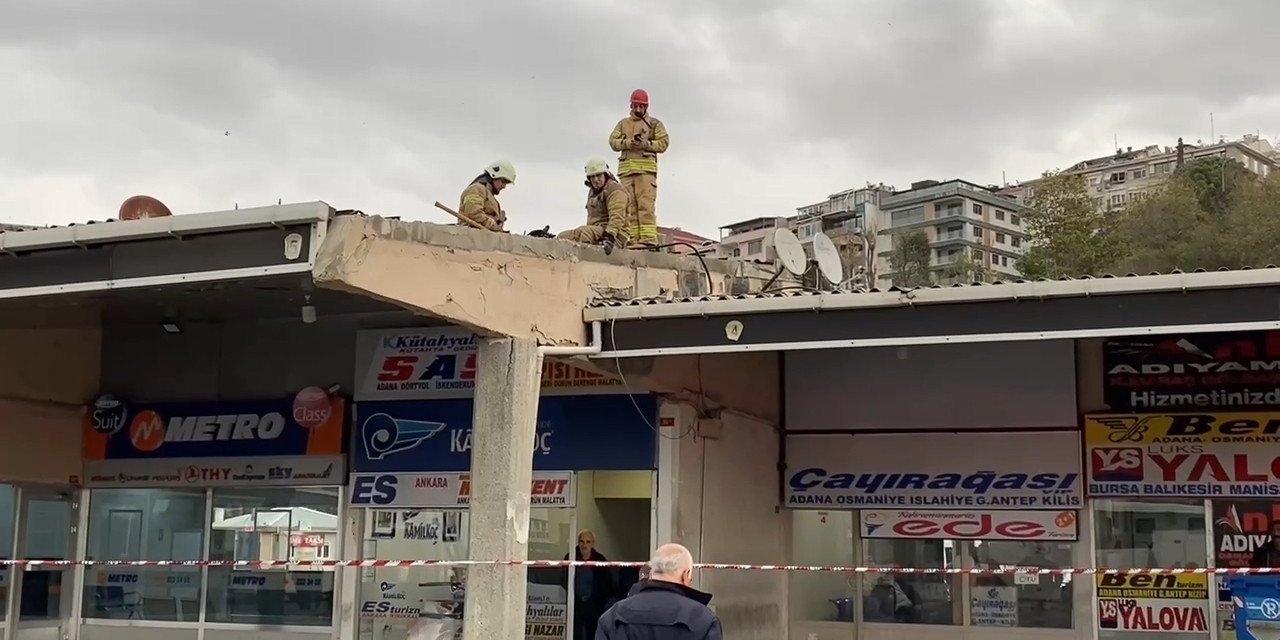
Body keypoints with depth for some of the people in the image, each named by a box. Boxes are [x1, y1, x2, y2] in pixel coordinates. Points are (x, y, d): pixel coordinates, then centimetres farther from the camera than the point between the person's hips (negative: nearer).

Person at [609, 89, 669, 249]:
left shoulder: (654, 123, 14)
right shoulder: (623, 123, 23)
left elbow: (663, 143, 5)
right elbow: (613, 141, 10)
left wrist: (646, 144, -11)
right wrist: (628, 143, -9)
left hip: (646, 166, -4)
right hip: (626, 168, 4)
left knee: (645, 203, -16)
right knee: (629, 205, -2)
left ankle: (648, 238, -23)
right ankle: (635, 239, -5)